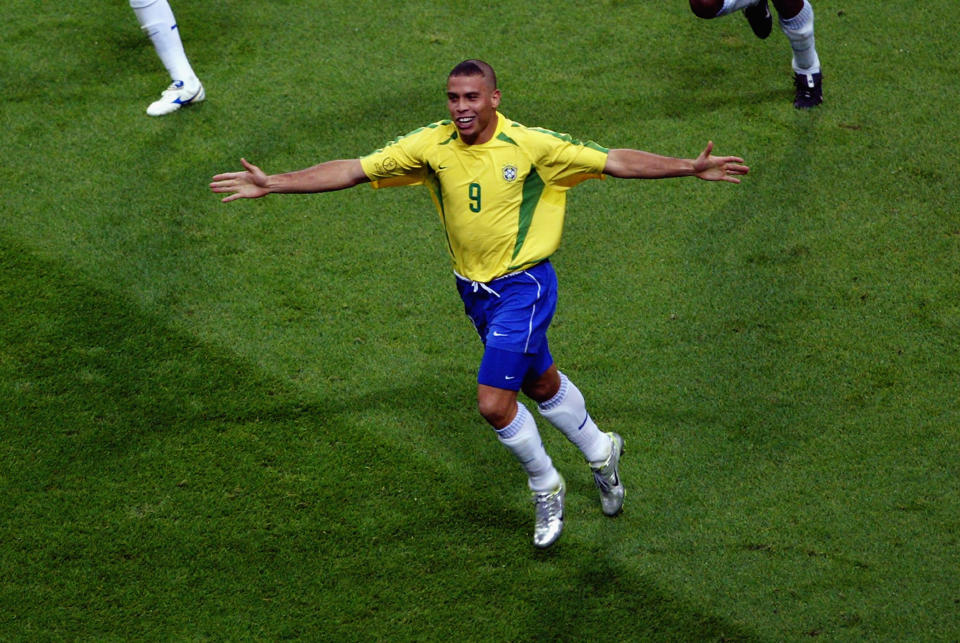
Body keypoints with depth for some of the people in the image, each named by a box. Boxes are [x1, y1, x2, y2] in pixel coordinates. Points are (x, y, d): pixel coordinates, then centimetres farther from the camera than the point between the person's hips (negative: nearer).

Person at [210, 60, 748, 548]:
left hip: (523, 286, -5)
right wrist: (273, 184, -13)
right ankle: (600, 452, 48)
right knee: (540, 385, 21)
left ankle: (546, 488, 16)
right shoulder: (432, 145, -8)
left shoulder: (532, 145, -17)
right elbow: (352, 170, -7)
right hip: (474, 288, 5)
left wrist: (689, 167, -21)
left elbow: (615, 162, -13)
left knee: (494, 403, -12)